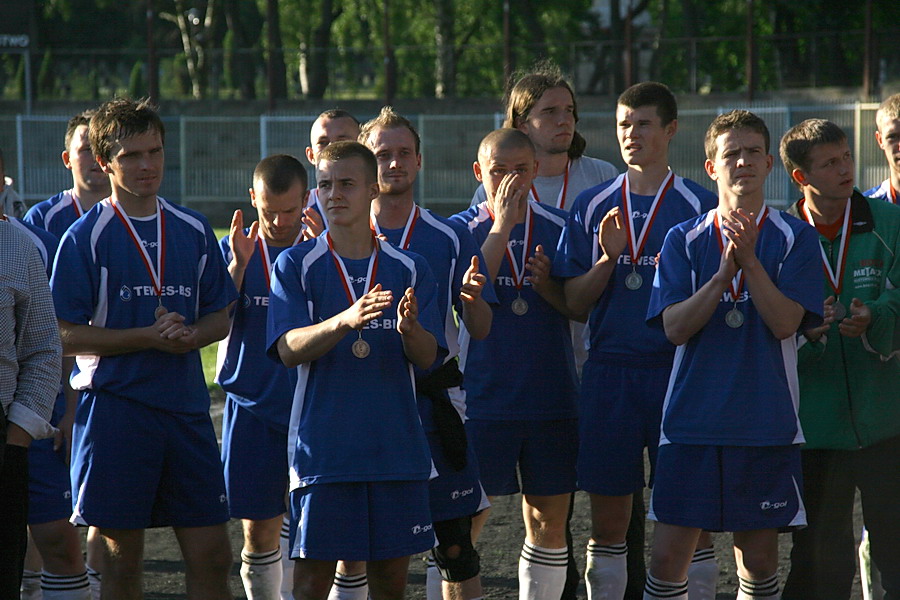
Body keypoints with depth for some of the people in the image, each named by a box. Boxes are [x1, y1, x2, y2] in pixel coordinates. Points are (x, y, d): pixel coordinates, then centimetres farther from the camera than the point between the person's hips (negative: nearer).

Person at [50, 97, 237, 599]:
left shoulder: (194, 231, 10)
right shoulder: (85, 237, -3)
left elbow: (220, 318, 16)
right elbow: (65, 335, -7)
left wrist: (190, 335, -7)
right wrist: (147, 337, -17)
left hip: (187, 407, 4)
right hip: (115, 408, -4)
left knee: (212, 557, 2)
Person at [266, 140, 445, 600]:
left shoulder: (409, 268, 8)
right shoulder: (295, 265, 1)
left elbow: (428, 357, 1)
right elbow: (289, 349, -12)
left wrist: (409, 329, -22)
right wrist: (346, 321, -30)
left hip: (396, 445, 3)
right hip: (322, 447, -3)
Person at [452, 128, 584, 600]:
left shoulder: (559, 228, 7)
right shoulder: (460, 230, 0)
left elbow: (582, 309, 6)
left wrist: (548, 286, -14)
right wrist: (503, 224, -19)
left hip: (551, 397, 3)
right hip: (481, 398, -3)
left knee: (549, 521, 5)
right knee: (464, 521, -4)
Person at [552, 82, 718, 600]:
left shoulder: (700, 205, 1)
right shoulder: (593, 207, 9)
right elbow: (574, 302, 5)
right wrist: (608, 258, -10)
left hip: (678, 368, -3)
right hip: (609, 372, 3)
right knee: (608, 521, 6)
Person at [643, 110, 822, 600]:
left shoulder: (794, 237, 2)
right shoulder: (684, 240, 5)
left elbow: (785, 323, -10)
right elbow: (675, 327, -6)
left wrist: (749, 260, -20)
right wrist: (723, 273, -18)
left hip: (766, 423, -1)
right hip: (691, 421, 1)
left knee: (759, 560, 5)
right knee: (669, 556, -4)